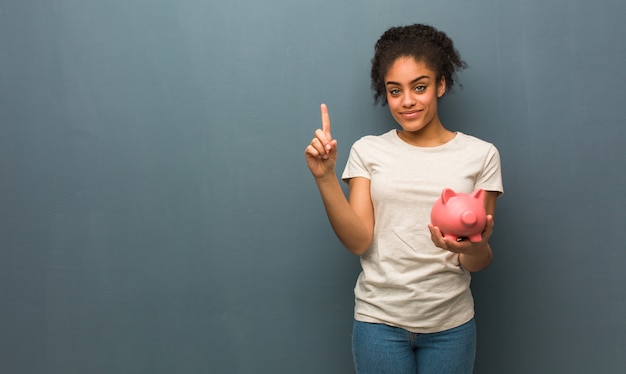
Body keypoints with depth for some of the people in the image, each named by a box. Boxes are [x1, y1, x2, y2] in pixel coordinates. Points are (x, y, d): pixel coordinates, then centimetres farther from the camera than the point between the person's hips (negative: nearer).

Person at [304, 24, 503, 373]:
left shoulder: (480, 154, -1)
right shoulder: (368, 151, 1)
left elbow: (479, 263, -3)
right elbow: (359, 241, -8)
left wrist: (474, 248, -25)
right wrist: (326, 178, -18)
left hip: (450, 324, 0)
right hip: (379, 319, 0)